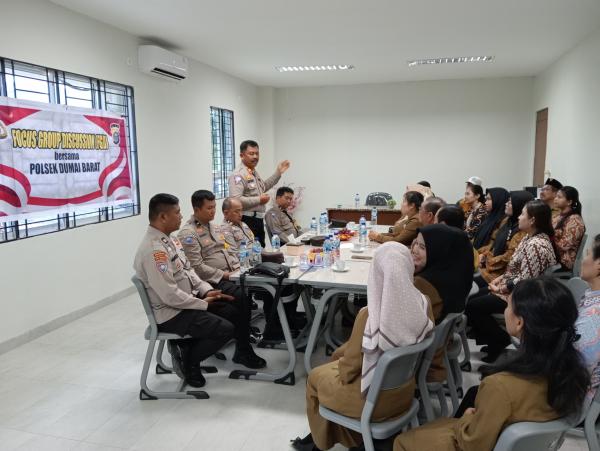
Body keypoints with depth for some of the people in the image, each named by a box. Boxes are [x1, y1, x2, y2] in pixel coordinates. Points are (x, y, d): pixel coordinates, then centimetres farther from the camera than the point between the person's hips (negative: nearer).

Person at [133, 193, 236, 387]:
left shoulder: (169, 239, 5)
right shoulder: (153, 250, -26)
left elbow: (187, 270, 13)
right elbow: (170, 296, -27)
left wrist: (206, 291, -1)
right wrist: (203, 303, -16)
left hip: (187, 301, 10)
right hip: (171, 313, -10)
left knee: (232, 310, 9)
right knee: (225, 329, -17)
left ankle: (187, 344, 14)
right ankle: (187, 360, 6)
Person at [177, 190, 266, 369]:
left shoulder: (215, 226, 18)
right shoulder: (188, 233, -8)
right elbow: (197, 267, -16)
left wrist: (237, 268, 2)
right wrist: (224, 275, -17)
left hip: (230, 274, 8)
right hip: (212, 281, -8)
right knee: (242, 297, -31)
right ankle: (242, 351, -20)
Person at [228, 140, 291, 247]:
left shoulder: (254, 172, 15)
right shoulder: (238, 174, -15)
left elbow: (263, 187, 33)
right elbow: (235, 200, -26)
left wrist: (278, 173, 27)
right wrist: (258, 200, -19)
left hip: (258, 220, 10)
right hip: (247, 221, -10)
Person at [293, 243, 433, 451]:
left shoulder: (369, 316, -32)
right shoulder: (422, 305, -16)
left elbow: (352, 362, -18)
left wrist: (342, 373, 4)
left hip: (373, 397, -5)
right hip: (404, 390, 5)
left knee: (315, 377, 21)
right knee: (339, 355, 27)